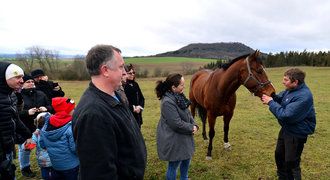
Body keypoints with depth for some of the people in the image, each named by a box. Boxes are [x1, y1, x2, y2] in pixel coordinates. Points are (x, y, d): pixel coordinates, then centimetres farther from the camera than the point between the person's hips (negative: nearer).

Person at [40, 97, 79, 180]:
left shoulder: (46, 125, -3)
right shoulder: (72, 127, -25)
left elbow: (42, 144, 6)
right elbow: (75, 148, -26)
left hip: (55, 164, 6)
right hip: (71, 165, -6)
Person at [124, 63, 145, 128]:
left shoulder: (135, 84, 10)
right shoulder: (122, 85, -12)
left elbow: (141, 98, 13)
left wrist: (140, 106, -4)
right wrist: (132, 108, -16)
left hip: (137, 114, 7)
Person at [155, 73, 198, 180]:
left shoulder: (179, 96, 0)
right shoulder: (168, 102, -29)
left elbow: (187, 113, 10)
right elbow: (177, 124, -28)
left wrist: (194, 125, -6)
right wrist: (191, 128, -13)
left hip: (183, 137, 10)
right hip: (173, 140, -10)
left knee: (186, 159, 27)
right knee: (173, 165, 8)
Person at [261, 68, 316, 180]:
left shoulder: (303, 97, -31)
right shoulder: (290, 90, -3)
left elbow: (285, 115, -33)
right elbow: (280, 98, 13)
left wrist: (271, 102, -24)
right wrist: (270, 96, -10)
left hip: (297, 133, -10)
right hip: (286, 129, 10)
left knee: (291, 162, 6)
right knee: (279, 154, 24)